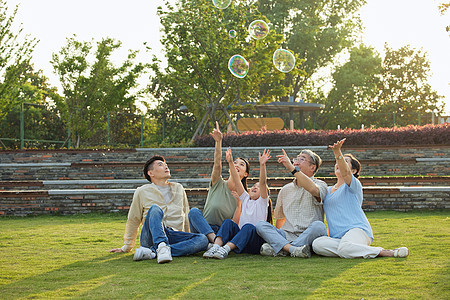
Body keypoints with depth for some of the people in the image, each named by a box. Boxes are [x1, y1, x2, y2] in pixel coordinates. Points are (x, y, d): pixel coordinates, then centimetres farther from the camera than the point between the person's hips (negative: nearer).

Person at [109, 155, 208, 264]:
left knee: (203, 240, -28)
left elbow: (186, 217, 29)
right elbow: (133, 221, 18)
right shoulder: (142, 192, 13)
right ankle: (162, 247, -56)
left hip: (175, 236, 3)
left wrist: (189, 240, 28)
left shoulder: (178, 188, 24)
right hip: (151, 237, -3)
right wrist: (127, 247, 20)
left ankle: (153, 251, -39)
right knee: (155, 209, -32)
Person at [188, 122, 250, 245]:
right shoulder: (218, 184, 5)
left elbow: (236, 223, -2)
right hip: (203, 230, 0)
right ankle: (215, 240, -45)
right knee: (194, 211, -32)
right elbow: (217, 164, -14)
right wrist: (218, 142, -29)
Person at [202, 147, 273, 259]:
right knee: (228, 222, -19)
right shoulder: (246, 199, 20)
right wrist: (231, 162, -1)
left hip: (255, 244, -4)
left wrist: (262, 165, -25)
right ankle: (215, 246, -41)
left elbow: (263, 183, -9)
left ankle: (226, 249, -50)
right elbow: (236, 181, 10)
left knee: (248, 227, -33)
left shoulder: (262, 202, 8)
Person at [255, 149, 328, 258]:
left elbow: (313, 190, -22)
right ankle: (293, 249, -40)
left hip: (308, 236, -4)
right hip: (287, 236, 4)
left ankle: (277, 248, -33)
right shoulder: (285, 189, 21)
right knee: (260, 225, -18)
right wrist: (276, 234, 9)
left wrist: (291, 168, -25)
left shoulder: (320, 184, 5)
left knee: (318, 226, -35)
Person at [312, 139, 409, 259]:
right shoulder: (328, 190, 28)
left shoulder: (354, 186, 6)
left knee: (345, 248, -41)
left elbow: (345, 173, -15)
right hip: (336, 237, 6)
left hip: (357, 230, -6)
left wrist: (338, 153, -33)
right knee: (317, 244, -30)